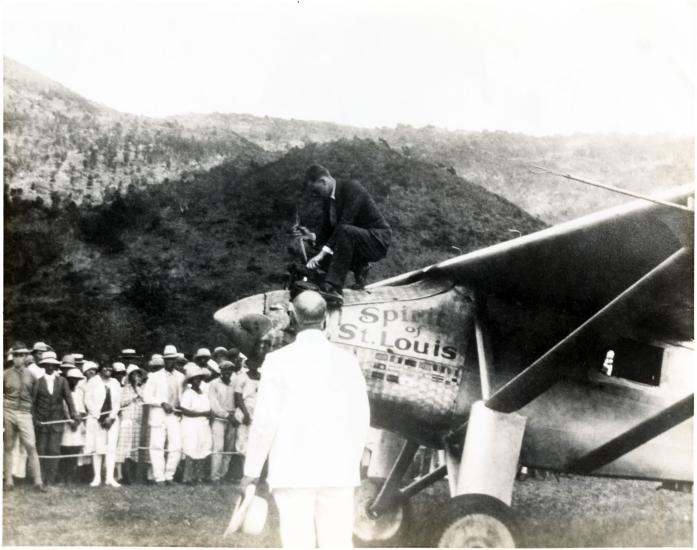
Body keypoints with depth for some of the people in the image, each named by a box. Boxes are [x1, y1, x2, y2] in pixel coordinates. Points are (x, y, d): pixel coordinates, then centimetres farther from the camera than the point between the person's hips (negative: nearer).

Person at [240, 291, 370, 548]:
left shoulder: (279, 360, -5)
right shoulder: (347, 361, 3)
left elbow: (265, 420, -7)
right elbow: (360, 420, 5)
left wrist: (251, 470, 3)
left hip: (293, 471, -2)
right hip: (338, 471, 2)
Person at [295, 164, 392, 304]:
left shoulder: (352, 188, -18)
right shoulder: (328, 199, 6)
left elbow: (344, 224, -28)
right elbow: (327, 233, 10)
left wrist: (323, 252, -33)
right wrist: (311, 236, -12)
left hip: (377, 241, -8)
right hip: (357, 243, 8)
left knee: (344, 230, -36)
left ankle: (333, 287, -40)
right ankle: (359, 267, 9)